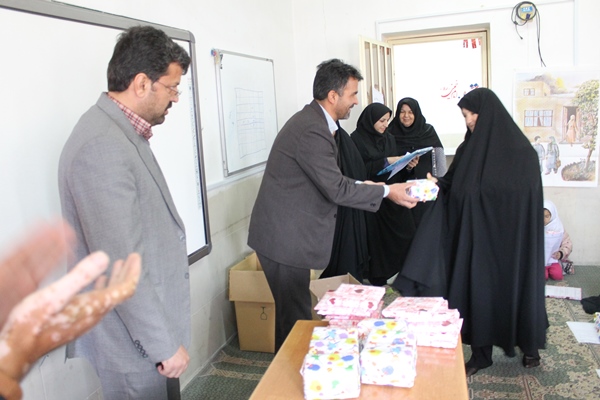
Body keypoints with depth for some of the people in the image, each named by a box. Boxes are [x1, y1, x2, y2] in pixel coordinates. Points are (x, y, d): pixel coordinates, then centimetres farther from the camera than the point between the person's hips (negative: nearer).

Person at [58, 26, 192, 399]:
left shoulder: (121, 132, 6)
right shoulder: (102, 146, -25)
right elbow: (121, 265, -27)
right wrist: (165, 343, -18)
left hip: (150, 318, 9)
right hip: (136, 338, -9)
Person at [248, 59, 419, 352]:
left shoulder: (311, 120, 10)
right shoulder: (312, 131, -23)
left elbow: (327, 178, 16)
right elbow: (336, 189, -21)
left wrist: (360, 185, 8)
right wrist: (386, 191, -13)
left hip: (288, 232, 10)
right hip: (285, 237, -10)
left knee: (292, 311, 20)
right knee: (296, 316, 3)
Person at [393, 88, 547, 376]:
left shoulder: (520, 152, -10)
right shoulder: (468, 148, 5)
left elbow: (526, 196, -12)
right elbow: (454, 187, 5)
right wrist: (438, 185, -14)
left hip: (511, 238, -4)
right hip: (475, 236, 4)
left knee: (517, 285, 10)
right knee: (478, 287, 7)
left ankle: (529, 345, 34)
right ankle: (480, 353, 21)